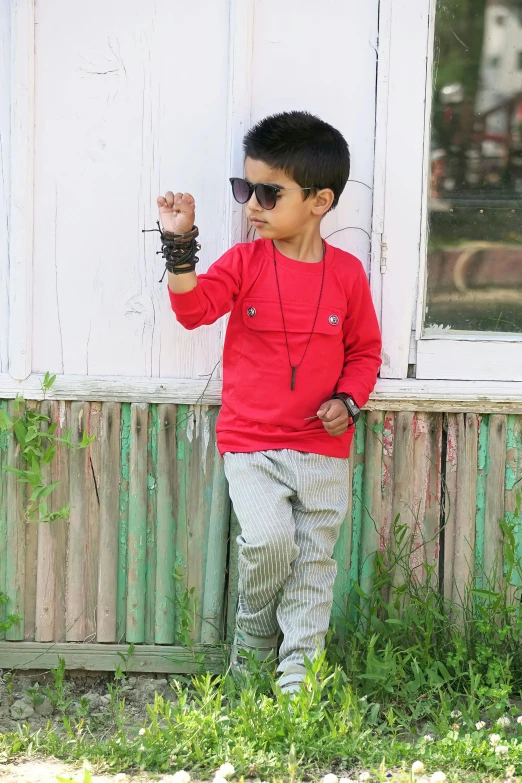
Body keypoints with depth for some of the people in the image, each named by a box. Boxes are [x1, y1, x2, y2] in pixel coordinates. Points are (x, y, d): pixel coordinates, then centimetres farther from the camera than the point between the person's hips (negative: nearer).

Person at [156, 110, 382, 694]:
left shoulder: (346, 273, 0)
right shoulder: (245, 261, -1)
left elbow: (364, 350, 10)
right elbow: (193, 307, -16)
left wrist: (348, 400, -7)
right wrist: (179, 244, -29)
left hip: (324, 448, 2)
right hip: (250, 442, -1)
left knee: (314, 563, 5)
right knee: (268, 541, -18)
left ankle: (297, 682, 16)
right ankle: (253, 636, 12)